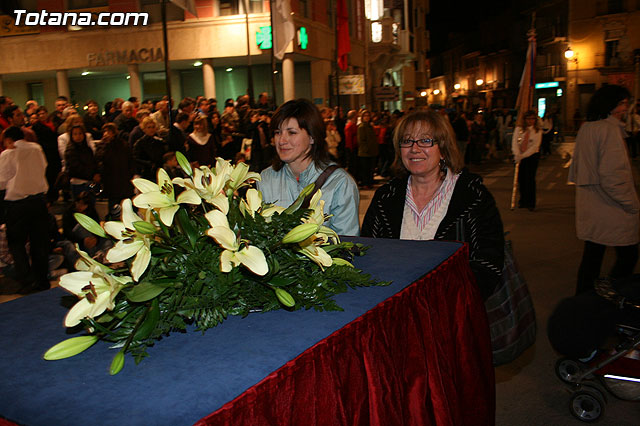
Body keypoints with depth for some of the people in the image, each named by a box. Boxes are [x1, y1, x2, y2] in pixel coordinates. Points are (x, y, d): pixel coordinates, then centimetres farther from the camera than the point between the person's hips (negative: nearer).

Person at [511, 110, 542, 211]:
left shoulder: (538, 131, -2)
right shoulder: (519, 129, 3)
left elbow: (535, 146, -9)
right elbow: (514, 142, -3)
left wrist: (523, 155, -17)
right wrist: (517, 155, -17)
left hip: (532, 156, -2)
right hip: (520, 156, 2)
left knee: (530, 178, -8)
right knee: (521, 178, 3)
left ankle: (531, 203, -1)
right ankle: (523, 201, 19)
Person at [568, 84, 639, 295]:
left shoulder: (585, 128, 9)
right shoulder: (610, 129, -17)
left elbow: (578, 168, 18)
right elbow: (612, 175, -23)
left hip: (589, 207, 8)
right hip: (612, 211, -8)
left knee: (592, 255, 15)